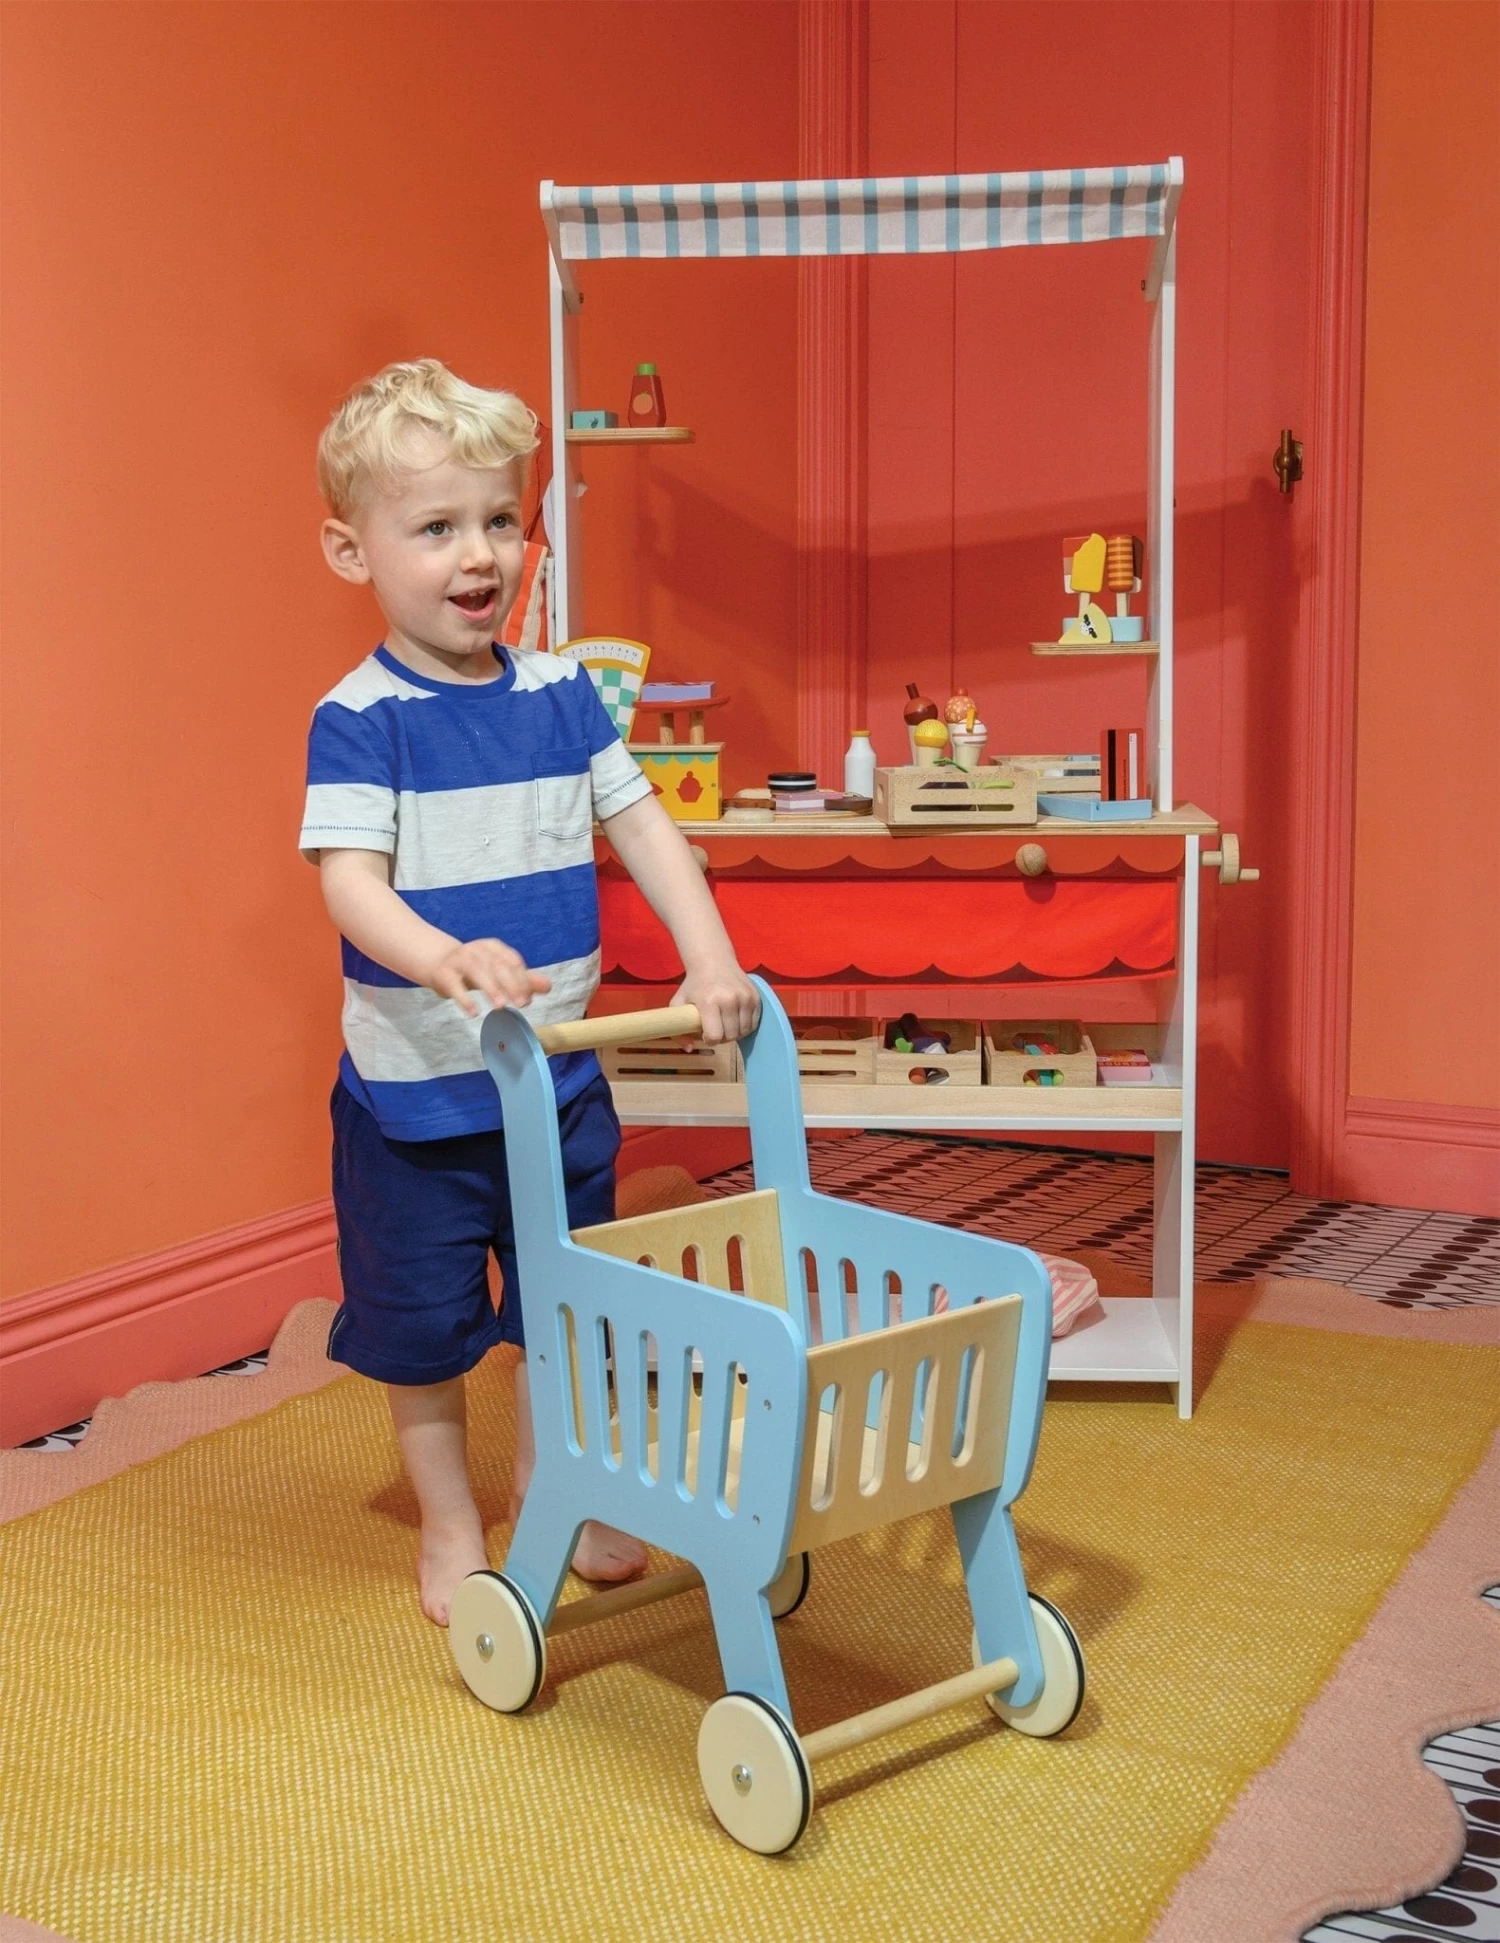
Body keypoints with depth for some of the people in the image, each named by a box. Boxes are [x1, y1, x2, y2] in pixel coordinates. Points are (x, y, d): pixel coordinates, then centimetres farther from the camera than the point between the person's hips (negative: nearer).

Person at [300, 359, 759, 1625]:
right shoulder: (359, 718, -14)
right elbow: (349, 876, -23)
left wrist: (712, 957, -11)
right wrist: (443, 956, -43)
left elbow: (642, 825, 2)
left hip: (560, 1078, 4)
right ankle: (451, 1523, 33)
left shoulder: (562, 694, 1)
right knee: (422, 1320, 12)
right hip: (415, 1087, -4)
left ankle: (548, 1490, 41)